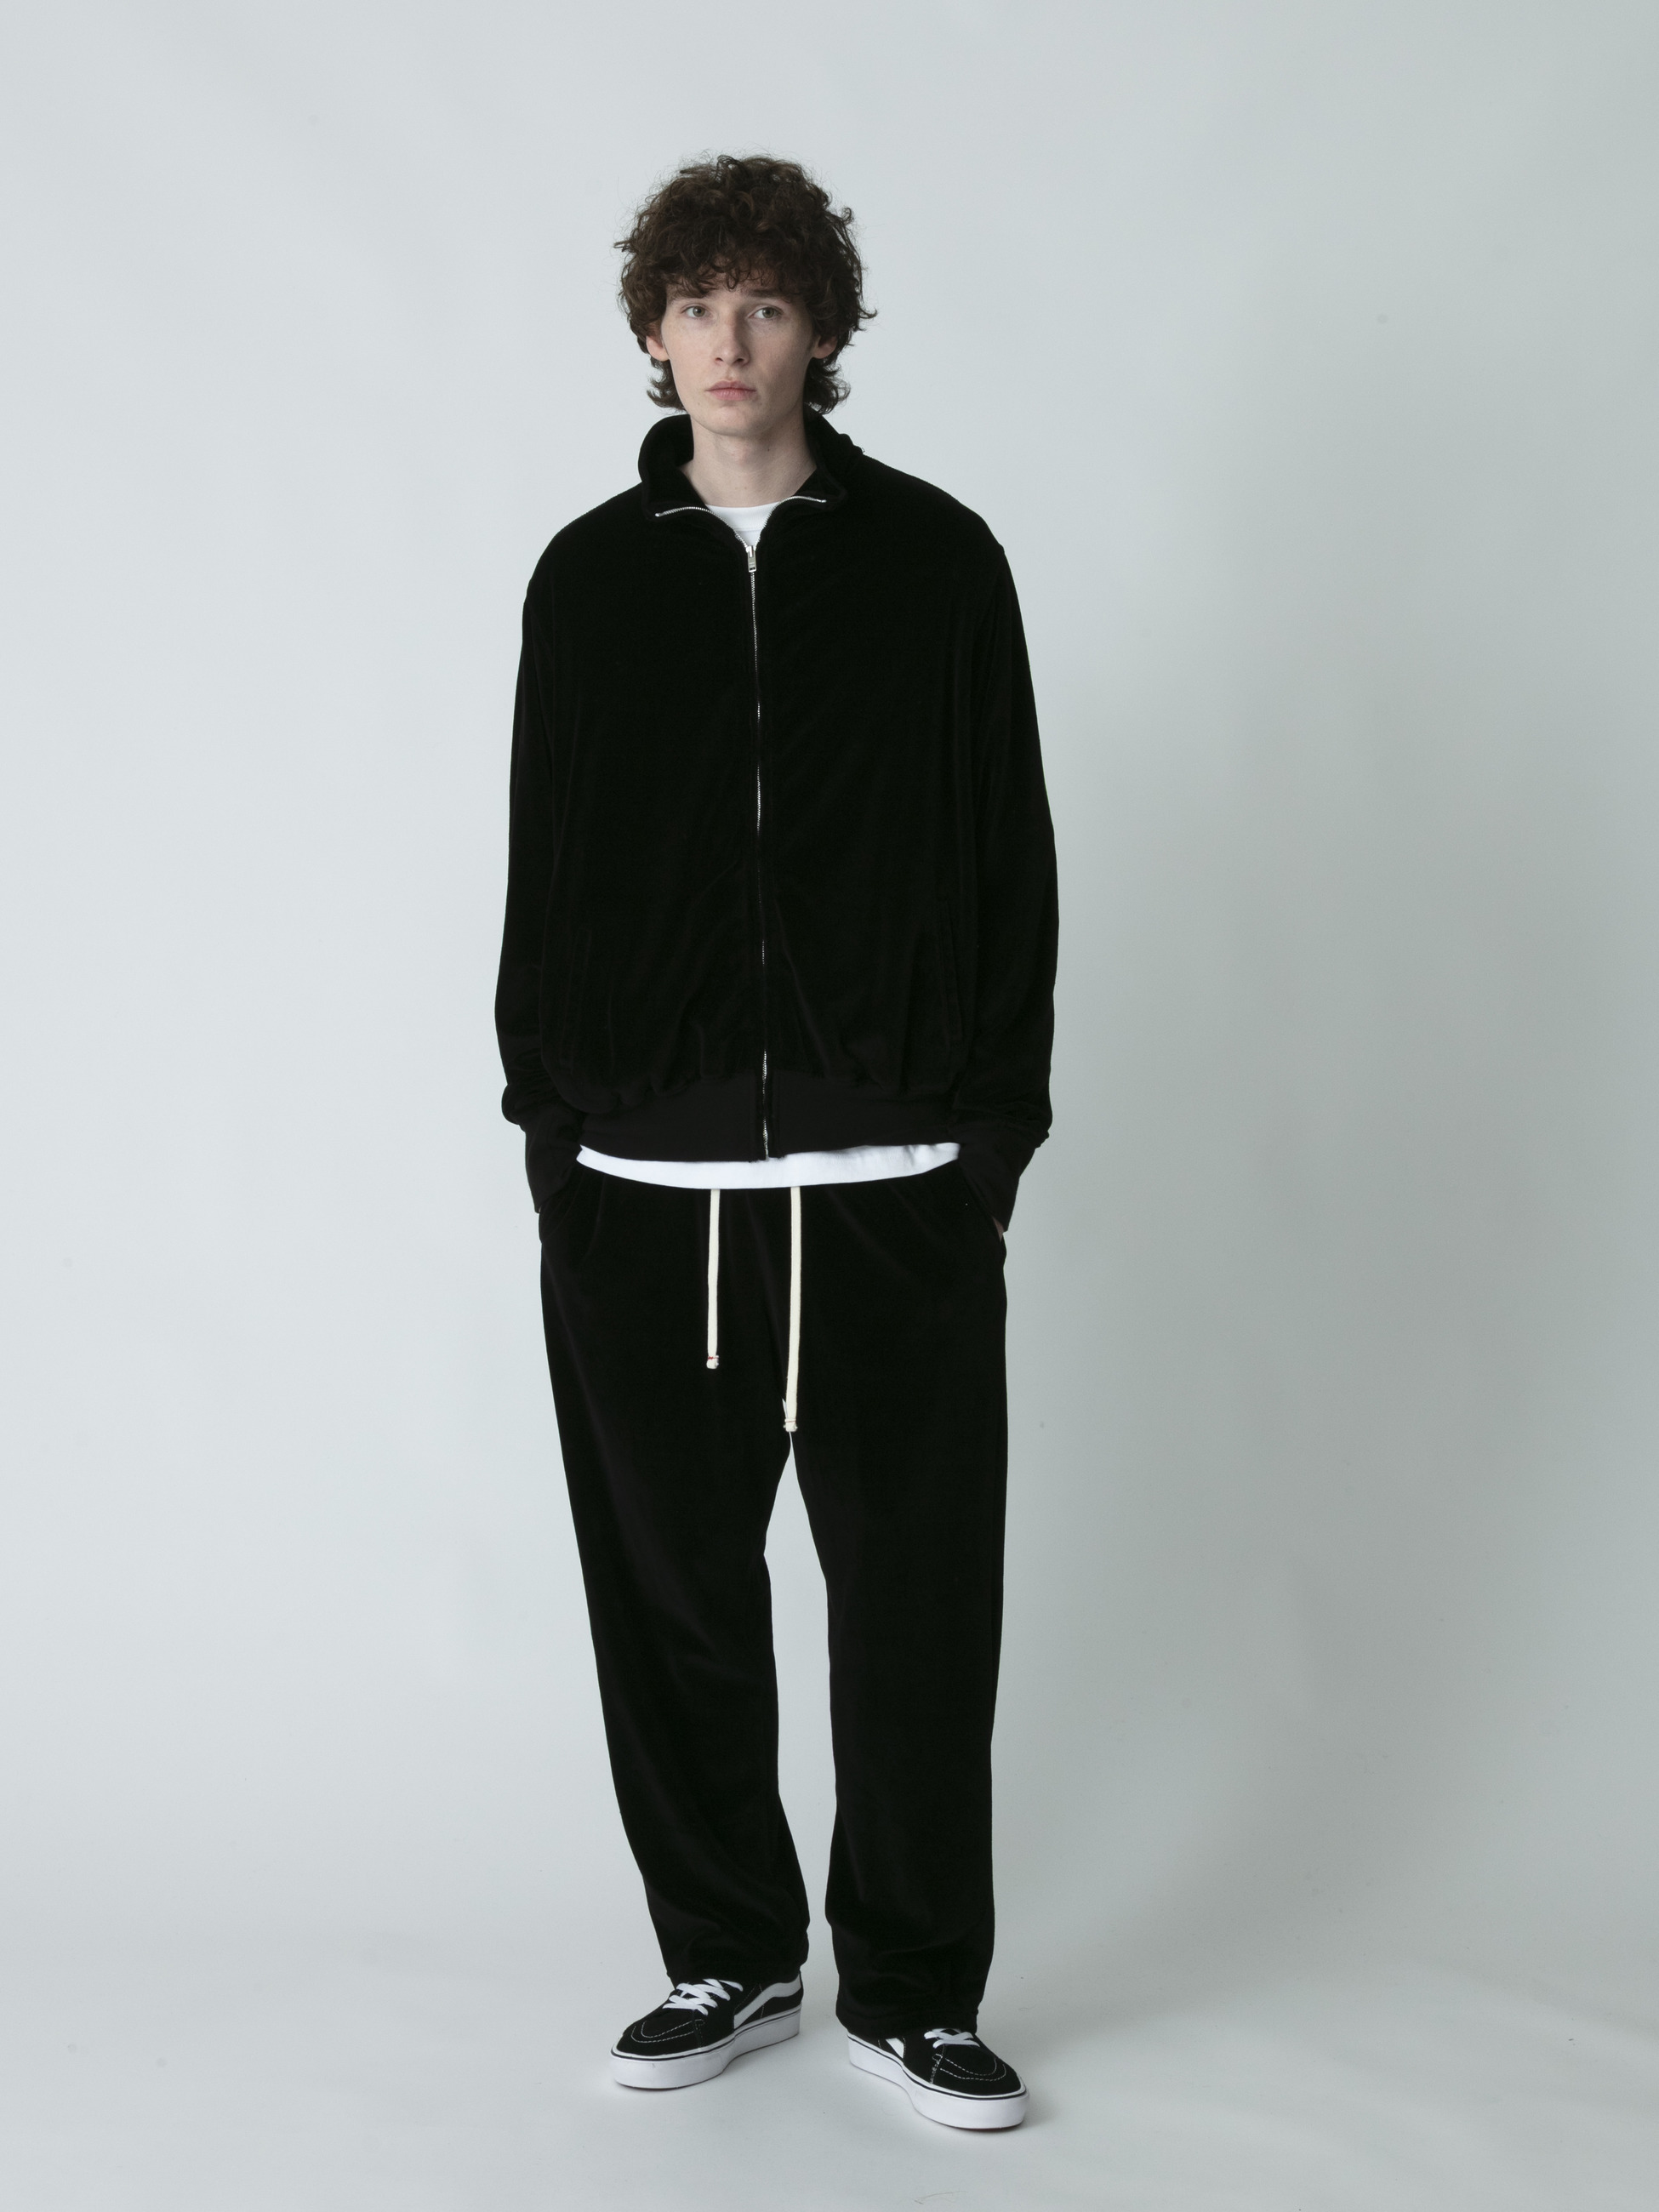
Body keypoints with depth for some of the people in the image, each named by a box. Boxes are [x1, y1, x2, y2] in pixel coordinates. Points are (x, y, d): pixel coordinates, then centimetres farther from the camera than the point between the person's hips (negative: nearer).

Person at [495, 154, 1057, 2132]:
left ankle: (913, 1990, 18)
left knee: (918, 1602, 3)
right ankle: (727, 1961, 26)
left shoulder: (934, 560, 5)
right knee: (675, 1598, 8)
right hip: (640, 1179, 2)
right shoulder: (590, 576, 9)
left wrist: (999, 1117, 0)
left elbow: (1010, 856, 5)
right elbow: (542, 864, 12)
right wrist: (546, 1111, 6)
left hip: (895, 1179, -1)